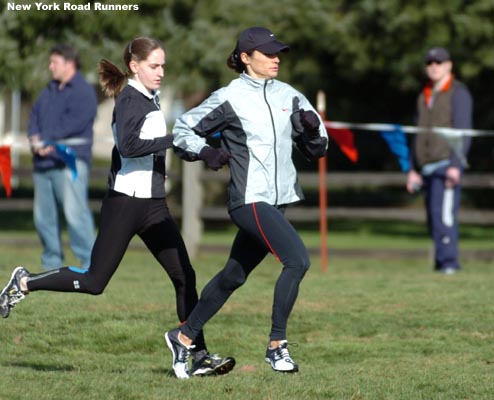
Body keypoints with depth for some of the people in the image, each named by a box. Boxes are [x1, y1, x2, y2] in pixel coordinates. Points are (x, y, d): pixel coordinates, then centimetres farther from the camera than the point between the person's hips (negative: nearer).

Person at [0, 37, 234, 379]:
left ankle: (198, 357, -1)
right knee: (93, 281, -3)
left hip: (154, 204, 8)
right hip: (126, 203, -8)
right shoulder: (130, 99, -12)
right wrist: (174, 139, -29)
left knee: (184, 276, 0)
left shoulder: (150, 99, 14)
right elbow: (128, 146, -28)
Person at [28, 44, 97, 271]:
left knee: (74, 213, -16)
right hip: (43, 163, 8)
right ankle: (51, 263, 16)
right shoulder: (48, 92, 23)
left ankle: (90, 263, -15)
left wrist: (47, 141, -13)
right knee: (43, 216, 8)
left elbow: (74, 122, -14)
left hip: (69, 161, -8)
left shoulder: (84, 92, -3)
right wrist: (35, 139, -5)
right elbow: (34, 117, 15)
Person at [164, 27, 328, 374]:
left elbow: (316, 150, 12)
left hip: (278, 201, 7)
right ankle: (277, 345, -14)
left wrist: (313, 128, -9)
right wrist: (206, 152, -16)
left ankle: (184, 337, 28)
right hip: (250, 201, -7)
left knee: (234, 276, 14)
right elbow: (183, 130, 2)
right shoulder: (229, 99, -6)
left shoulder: (289, 97, 9)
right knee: (297, 260, -22)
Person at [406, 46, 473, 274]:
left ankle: (448, 261, -19)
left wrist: (455, 164, -18)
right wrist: (413, 169, 19)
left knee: (443, 212, -18)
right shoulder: (424, 97, 21)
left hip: (447, 164, -7)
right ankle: (441, 262, 6)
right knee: (434, 219, 3)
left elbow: (463, 131, -9)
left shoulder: (458, 93, -1)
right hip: (427, 168, 7)